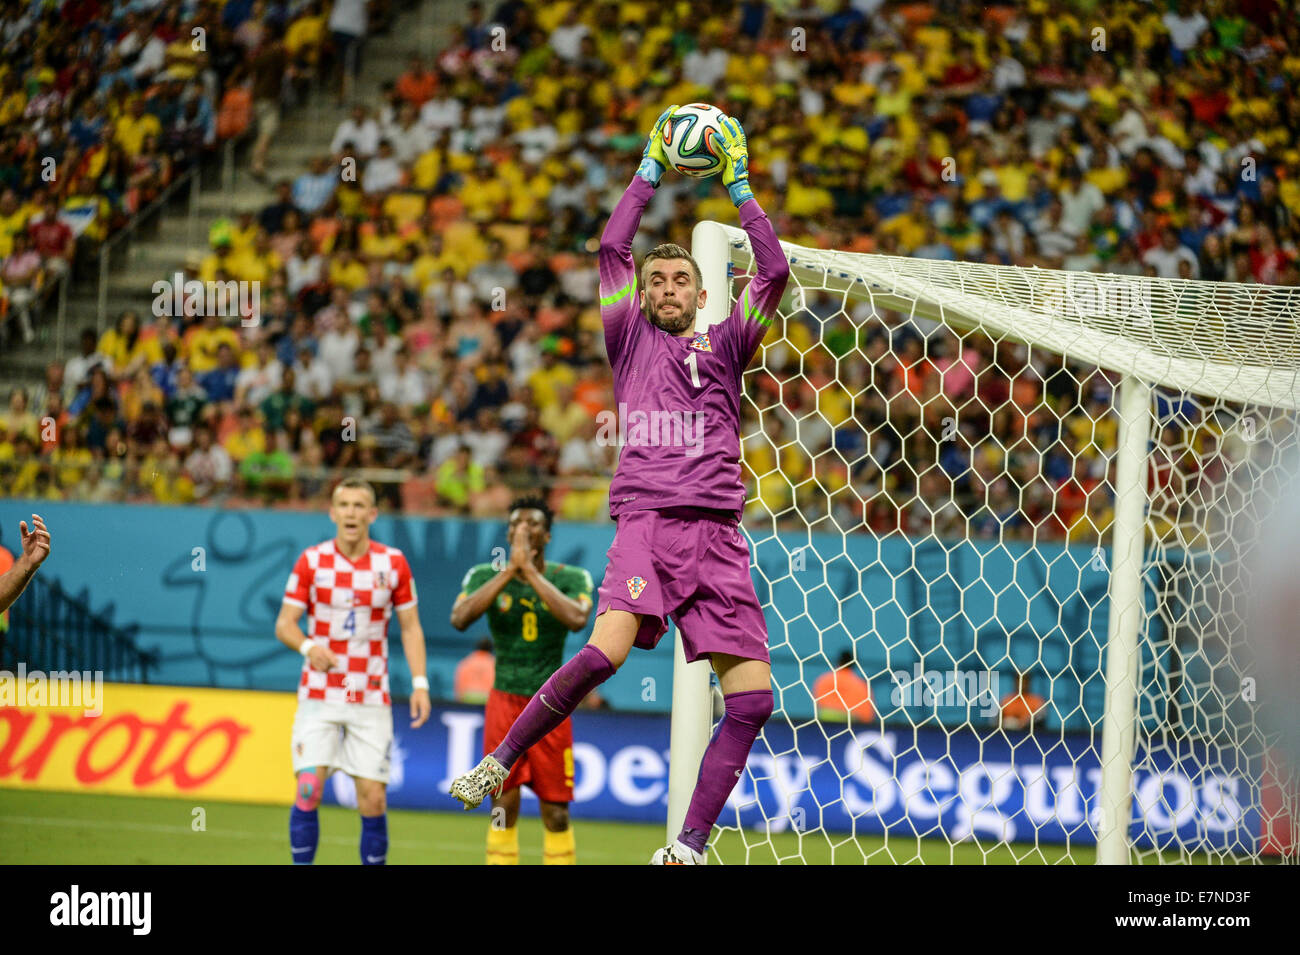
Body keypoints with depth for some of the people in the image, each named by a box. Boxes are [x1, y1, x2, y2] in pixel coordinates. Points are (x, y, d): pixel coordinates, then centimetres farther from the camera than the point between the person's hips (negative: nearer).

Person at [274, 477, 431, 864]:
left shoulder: (393, 563, 2)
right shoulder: (311, 560, 0)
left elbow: (410, 627, 8)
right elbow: (284, 623, 1)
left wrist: (420, 684, -3)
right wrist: (309, 646, -20)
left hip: (372, 699, 1)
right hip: (319, 697, -1)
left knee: (373, 798, -3)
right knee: (308, 790, -12)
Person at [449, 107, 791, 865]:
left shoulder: (725, 346, 21)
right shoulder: (631, 339, 17)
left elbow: (775, 272, 12)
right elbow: (613, 249, 8)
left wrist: (741, 190, 14)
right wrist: (649, 173, 12)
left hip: (719, 532, 3)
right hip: (646, 518, -3)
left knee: (753, 698, -8)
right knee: (605, 651, -27)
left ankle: (689, 847, -1)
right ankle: (500, 761, -10)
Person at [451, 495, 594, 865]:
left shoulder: (572, 579, -3)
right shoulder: (485, 575, -1)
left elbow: (577, 619, -24)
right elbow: (460, 618, -19)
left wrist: (532, 572, -23)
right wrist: (509, 570, -21)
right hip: (505, 701, 1)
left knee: (556, 815, 0)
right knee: (504, 808, -2)